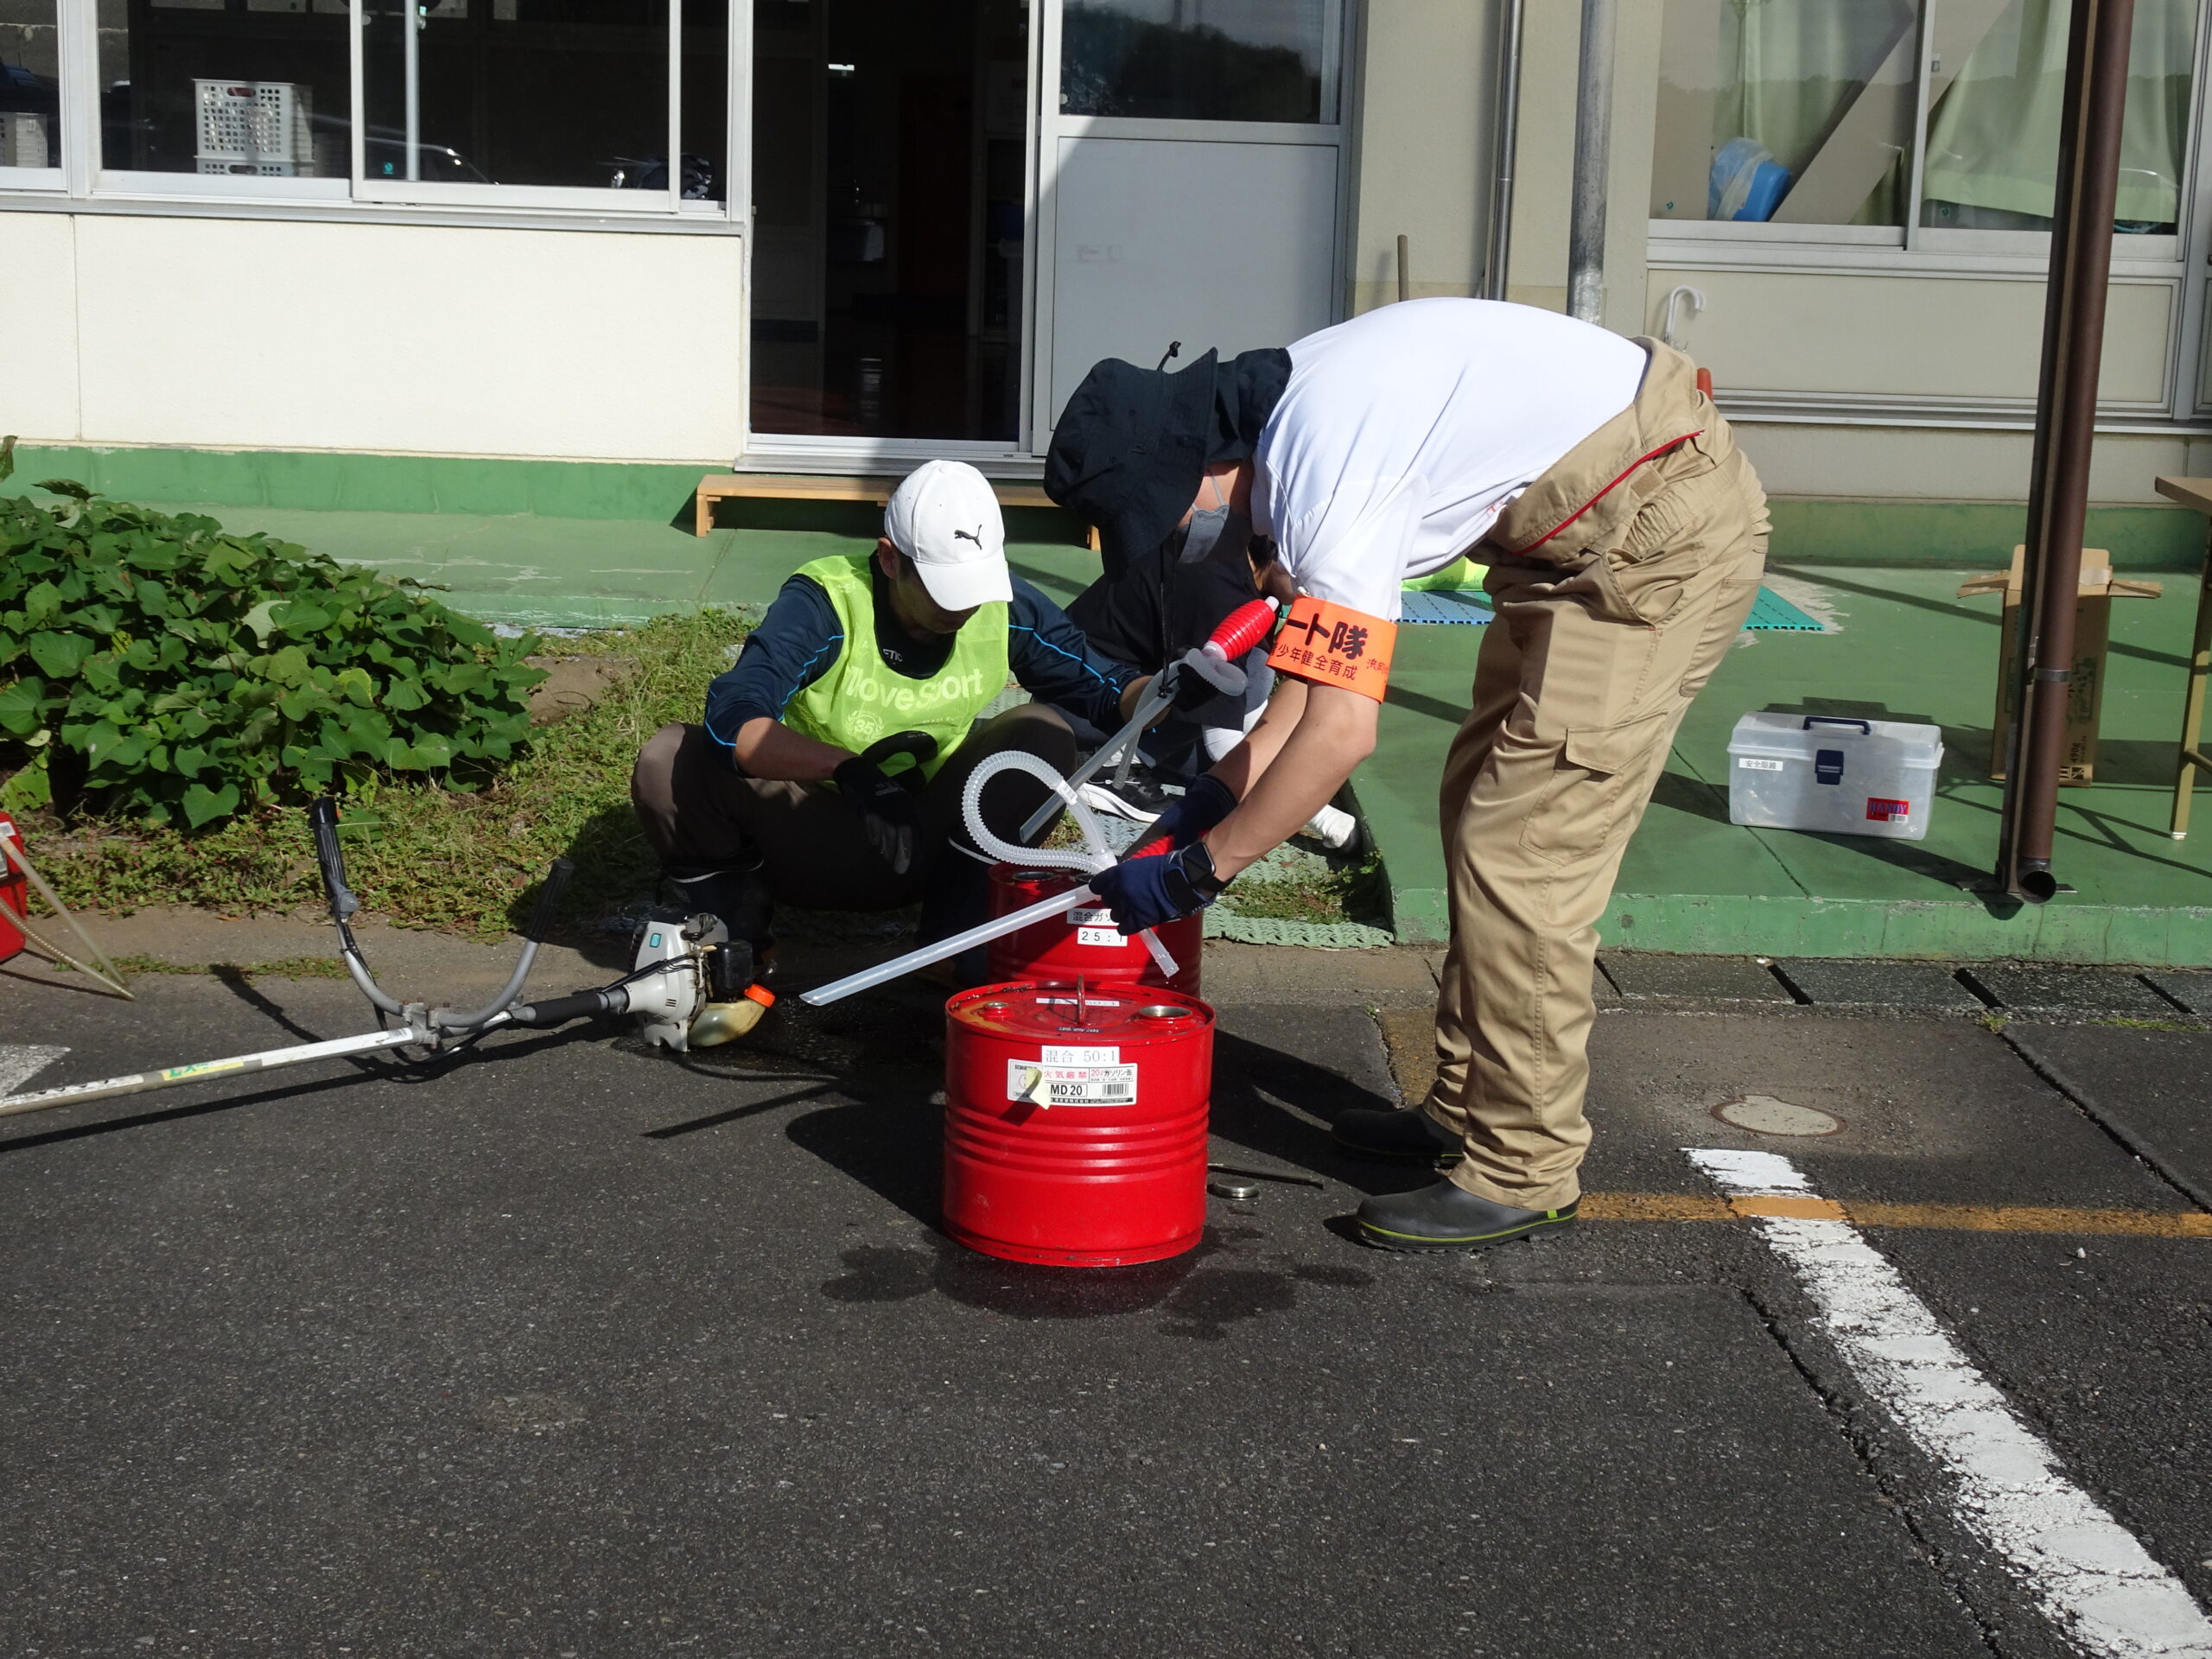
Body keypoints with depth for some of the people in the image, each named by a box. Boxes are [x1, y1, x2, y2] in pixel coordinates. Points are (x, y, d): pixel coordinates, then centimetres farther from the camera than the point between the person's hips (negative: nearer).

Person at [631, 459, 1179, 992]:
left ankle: (953, 938, -8)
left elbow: (1106, 688, 1)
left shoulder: (1006, 608, -10)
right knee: (669, 760, -28)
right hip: (807, 846, -3)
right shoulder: (824, 603, -22)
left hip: (923, 845, 3)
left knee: (1042, 736, -19)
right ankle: (737, 929, -1)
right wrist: (847, 768, -49)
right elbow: (730, 720, -35)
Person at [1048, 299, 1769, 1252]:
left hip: (1664, 540, -10)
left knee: (1521, 854, -9)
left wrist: (1197, 868, -18)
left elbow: (1340, 728, -27)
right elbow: (1327, 657, 14)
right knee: (1483, 810, 15)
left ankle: (1521, 1174, 1)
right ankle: (1467, 1108, 26)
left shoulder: (1325, 470, -25)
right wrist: (1222, 788, 11)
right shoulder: (1281, 419, 5)